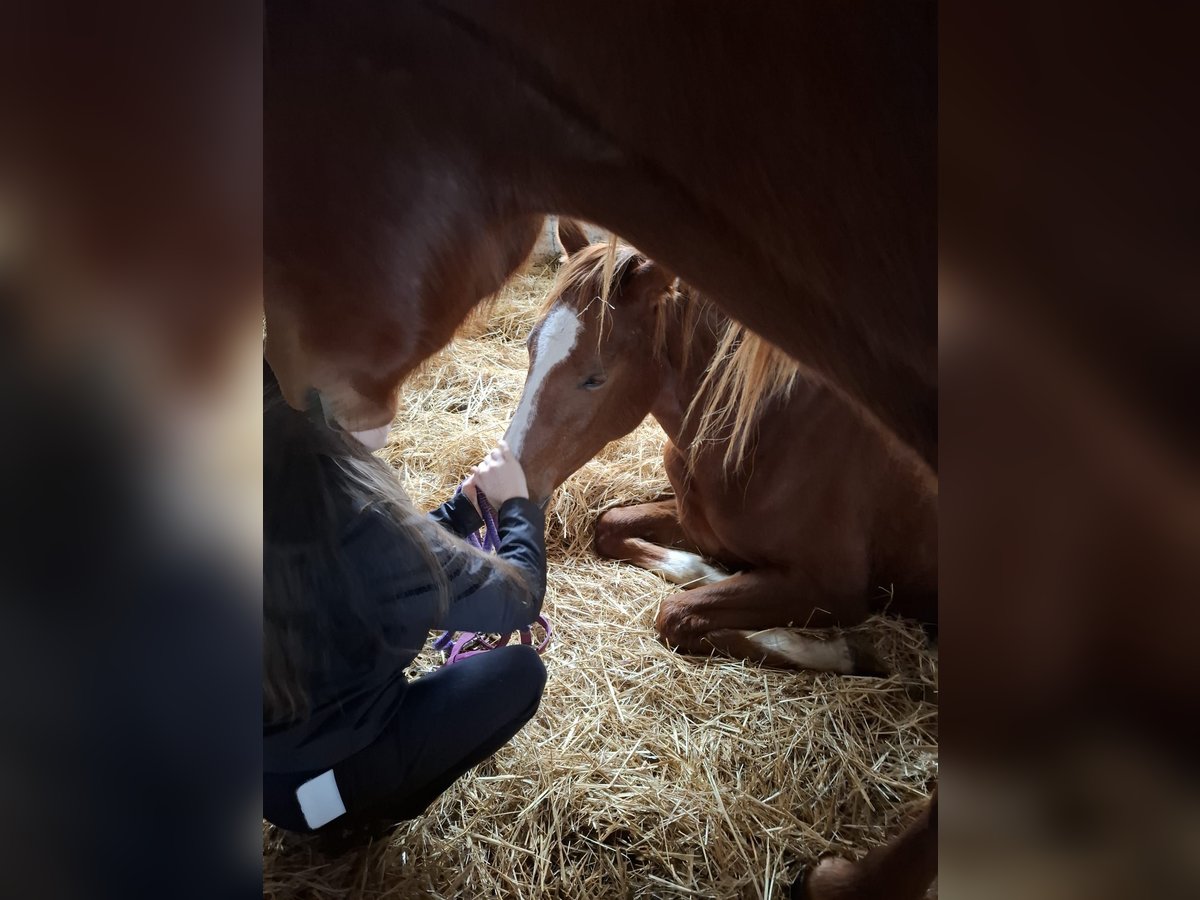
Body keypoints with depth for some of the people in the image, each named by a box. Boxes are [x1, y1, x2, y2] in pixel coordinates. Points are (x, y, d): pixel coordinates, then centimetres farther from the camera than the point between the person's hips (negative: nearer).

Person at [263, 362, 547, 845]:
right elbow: (519, 599, -16)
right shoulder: (363, 523, -32)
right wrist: (517, 503, -1)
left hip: (277, 751, 7)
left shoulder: (290, 495, -9)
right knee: (520, 673, -1)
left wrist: (468, 501, 6)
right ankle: (352, 808, 4)